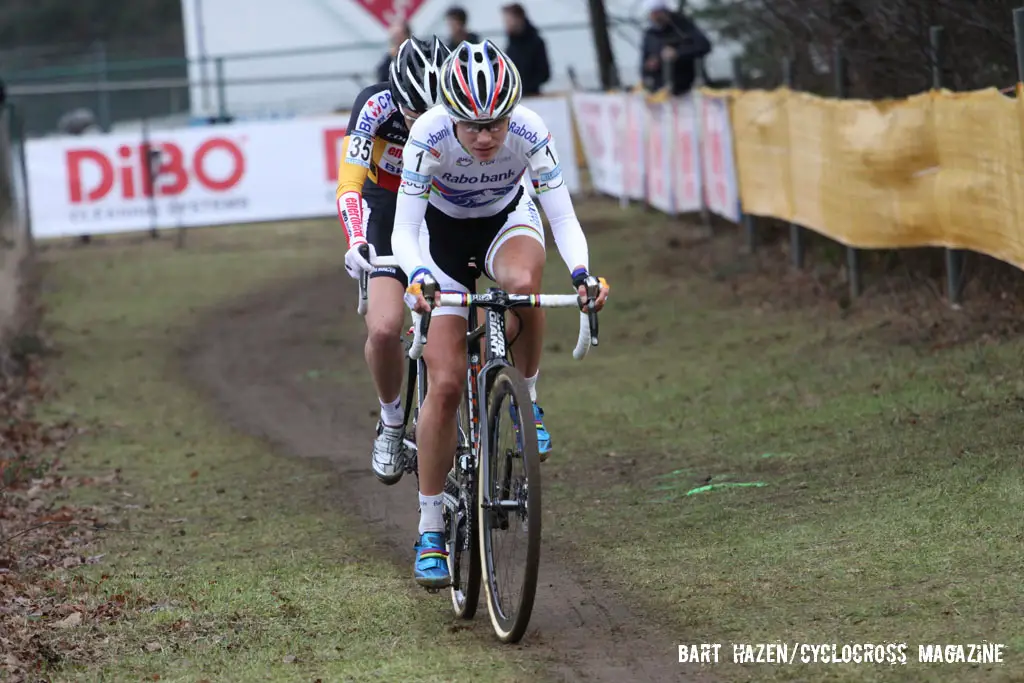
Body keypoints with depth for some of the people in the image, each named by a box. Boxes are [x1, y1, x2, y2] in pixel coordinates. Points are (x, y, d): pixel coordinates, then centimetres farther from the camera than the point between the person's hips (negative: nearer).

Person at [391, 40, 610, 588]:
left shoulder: (529, 132, -30)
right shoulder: (429, 136, -32)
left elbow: (564, 218, -27)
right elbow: (404, 232, -32)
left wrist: (581, 272, -46)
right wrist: (419, 277, -52)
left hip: (507, 222, 1)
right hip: (443, 233, -1)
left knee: (523, 282, -38)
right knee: (446, 384, -10)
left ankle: (526, 402, -11)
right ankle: (430, 531, 1)